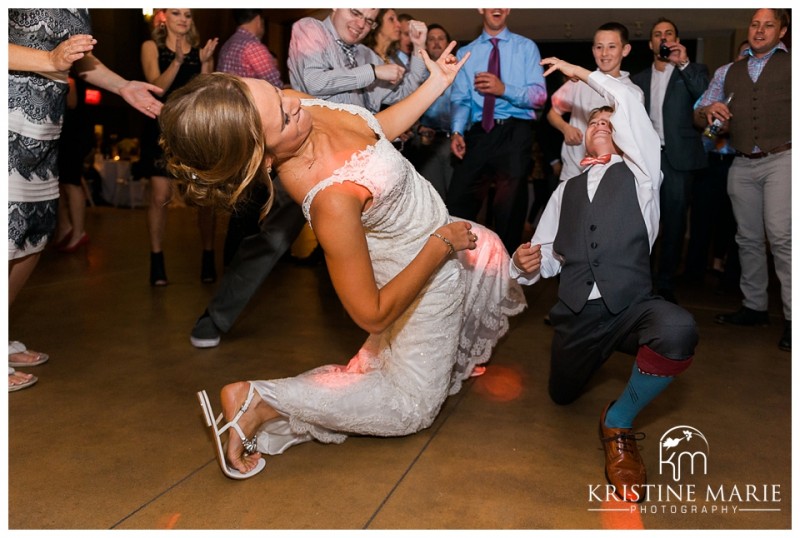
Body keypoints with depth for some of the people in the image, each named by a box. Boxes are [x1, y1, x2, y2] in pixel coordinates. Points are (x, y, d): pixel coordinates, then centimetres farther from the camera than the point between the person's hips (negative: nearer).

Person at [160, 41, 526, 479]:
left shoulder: (292, 106, -19)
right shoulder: (331, 202, -42)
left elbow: (377, 129, 2)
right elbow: (372, 315, -33)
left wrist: (439, 81, 0)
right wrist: (441, 244, -23)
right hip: (422, 270, -7)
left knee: (490, 252, 35)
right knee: (411, 408, 10)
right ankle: (260, 402, 1)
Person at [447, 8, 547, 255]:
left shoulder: (526, 47, 9)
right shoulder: (465, 53, 14)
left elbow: (540, 96, -1)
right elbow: (460, 99, 4)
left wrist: (504, 89, -17)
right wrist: (457, 131, -14)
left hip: (515, 133, -1)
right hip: (478, 134, 2)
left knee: (510, 207, 3)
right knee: (458, 202, -4)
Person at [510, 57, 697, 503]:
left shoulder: (639, 172, 12)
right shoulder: (566, 189, 20)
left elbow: (630, 102, -1)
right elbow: (548, 254, 14)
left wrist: (582, 73, 10)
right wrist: (528, 264, -9)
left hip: (632, 306, -3)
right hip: (576, 313, 4)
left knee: (678, 330, -35)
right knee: (563, 395, 10)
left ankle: (620, 421, -10)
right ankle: (601, 352, 44)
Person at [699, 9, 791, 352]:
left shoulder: (790, 64, 7)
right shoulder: (730, 71, 17)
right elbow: (700, 108, 16)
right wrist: (709, 109, -6)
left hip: (781, 159, -4)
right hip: (742, 165, 4)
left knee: (780, 235, -15)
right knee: (748, 237, 7)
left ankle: (792, 318, -12)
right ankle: (754, 307, 17)